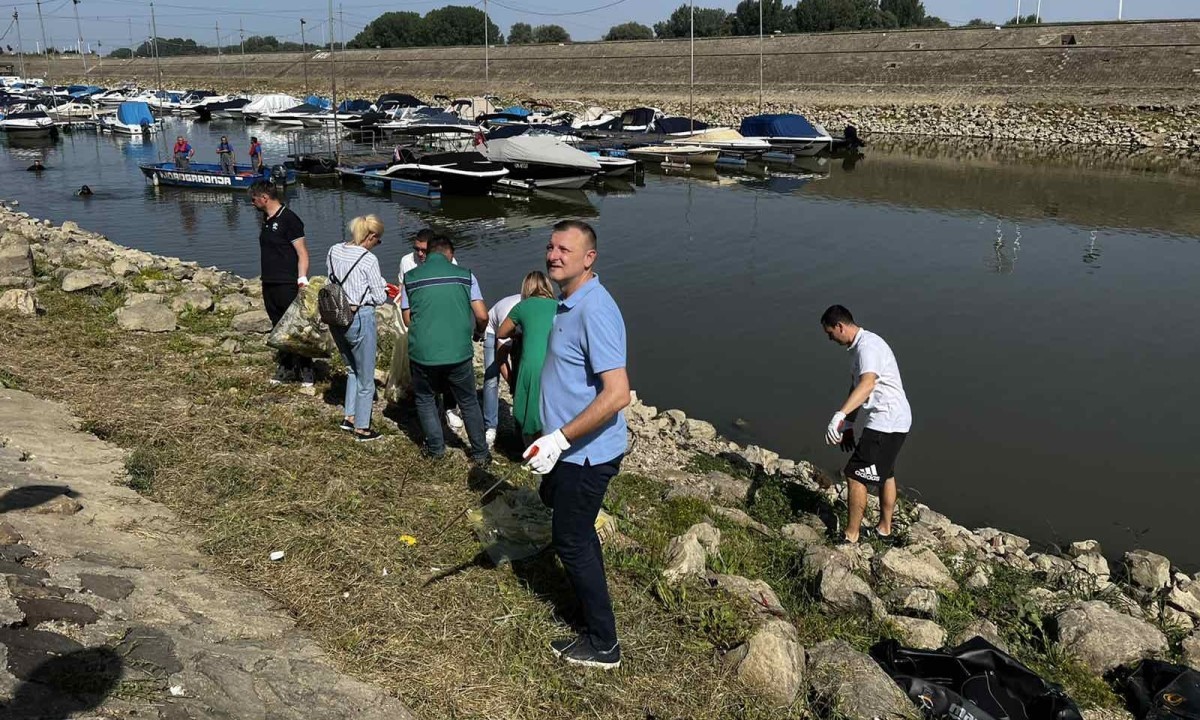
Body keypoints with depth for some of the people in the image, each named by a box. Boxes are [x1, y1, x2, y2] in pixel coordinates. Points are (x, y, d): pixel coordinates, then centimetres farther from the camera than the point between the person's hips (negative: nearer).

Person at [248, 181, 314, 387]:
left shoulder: (289, 219, -12)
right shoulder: (266, 220, 13)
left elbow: (303, 254, -14)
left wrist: (302, 281, -21)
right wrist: (266, 281, 18)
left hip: (288, 285, -8)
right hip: (269, 285, 8)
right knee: (279, 328, 12)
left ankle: (306, 373, 3)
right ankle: (286, 368, 21)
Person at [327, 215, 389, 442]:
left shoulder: (333, 251, 1)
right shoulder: (368, 260, -17)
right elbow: (380, 298, -13)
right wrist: (382, 285, 10)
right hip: (360, 319, -7)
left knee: (352, 369, 27)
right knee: (365, 377, 10)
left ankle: (349, 416, 31)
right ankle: (361, 428, 20)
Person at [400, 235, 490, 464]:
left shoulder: (410, 277, 2)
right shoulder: (465, 275, 0)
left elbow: (407, 319, 6)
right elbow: (482, 316, -3)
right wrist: (476, 330, 20)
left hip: (422, 353, 0)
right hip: (458, 352, 0)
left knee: (425, 400, 23)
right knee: (469, 403, 17)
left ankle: (436, 447, 28)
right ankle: (480, 453, 22)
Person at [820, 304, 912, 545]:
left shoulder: (868, 346, -21)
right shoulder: (857, 347, 13)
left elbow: (867, 384, -39)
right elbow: (855, 388, 20)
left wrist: (839, 415, -49)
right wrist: (848, 425, 20)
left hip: (886, 421, -11)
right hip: (890, 420, 11)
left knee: (855, 476, -7)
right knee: (886, 474, 23)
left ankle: (851, 537, 2)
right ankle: (885, 528, 38)